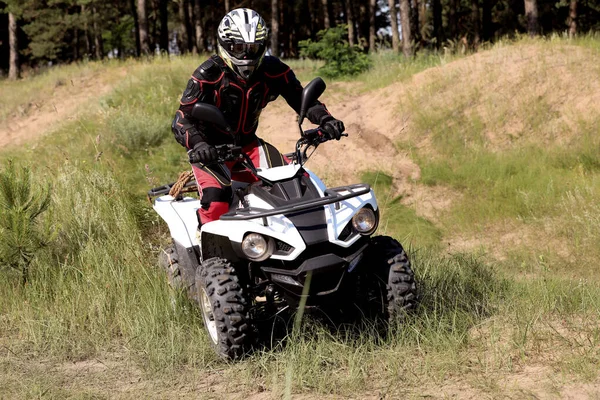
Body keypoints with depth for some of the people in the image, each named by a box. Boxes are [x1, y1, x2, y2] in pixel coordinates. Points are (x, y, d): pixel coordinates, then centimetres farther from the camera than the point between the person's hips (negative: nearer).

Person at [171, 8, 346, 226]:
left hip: (248, 145, 5)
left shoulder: (272, 70, -7)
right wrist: (197, 143, -45)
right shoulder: (208, 74, -20)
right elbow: (182, 118, -24)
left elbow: (301, 98, 0)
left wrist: (325, 120, -21)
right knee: (216, 196, -33)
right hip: (210, 149, -5)